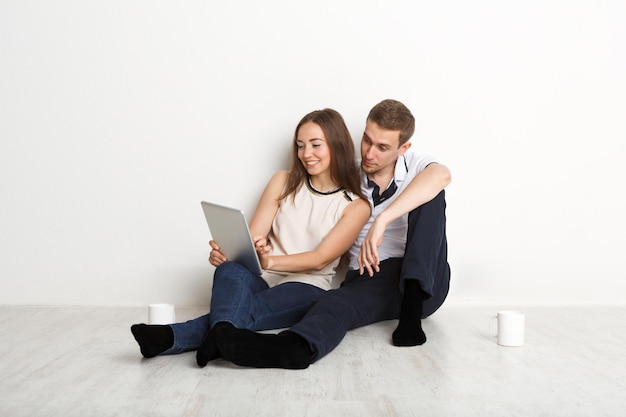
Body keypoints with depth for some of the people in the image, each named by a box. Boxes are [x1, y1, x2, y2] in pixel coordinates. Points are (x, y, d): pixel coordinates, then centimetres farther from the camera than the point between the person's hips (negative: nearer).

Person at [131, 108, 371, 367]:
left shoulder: (356, 206, 3)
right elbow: (252, 237, 3)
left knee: (243, 308, -36)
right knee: (230, 270, -37)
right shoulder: (283, 182, 12)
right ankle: (221, 336, -66)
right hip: (261, 279, 2)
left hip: (305, 288, -1)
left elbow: (321, 258, -9)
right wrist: (225, 251, -21)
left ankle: (173, 337, -57)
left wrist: (270, 261, -27)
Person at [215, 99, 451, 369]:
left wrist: (382, 220, -37)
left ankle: (412, 309, -34)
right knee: (337, 303, -36)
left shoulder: (414, 168, 4)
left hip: (424, 283, 0)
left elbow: (441, 175, -24)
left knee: (430, 193, -23)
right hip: (370, 281, 1)